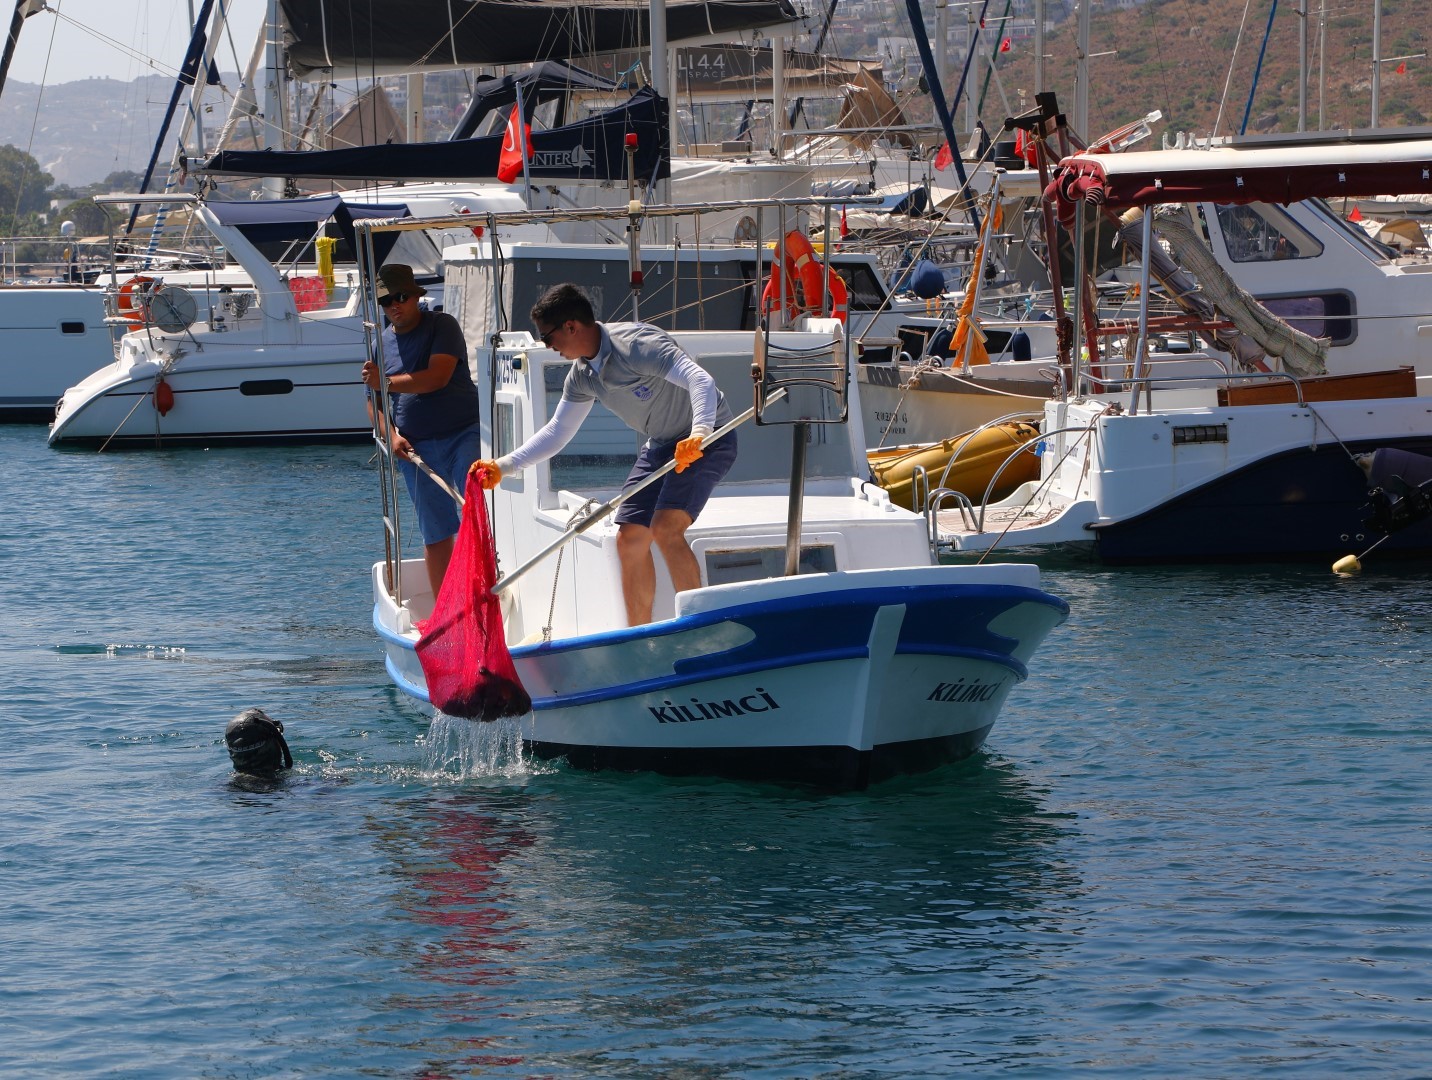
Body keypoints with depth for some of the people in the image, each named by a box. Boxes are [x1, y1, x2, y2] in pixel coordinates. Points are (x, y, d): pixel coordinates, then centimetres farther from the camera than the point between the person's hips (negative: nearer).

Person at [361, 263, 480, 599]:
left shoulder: (443, 326, -2)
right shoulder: (382, 344, 11)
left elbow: (438, 377, -16)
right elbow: (374, 402, 14)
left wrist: (387, 383, -21)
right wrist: (392, 435, -4)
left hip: (464, 434, -4)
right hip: (417, 448, 4)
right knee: (435, 534, 5)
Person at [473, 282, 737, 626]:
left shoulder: (637, 344, -27)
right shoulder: (582, 375, 1)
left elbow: (701, 380, -37)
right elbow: (557, 431, 10)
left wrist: (698, 433, -53)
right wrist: (503, 466, 0)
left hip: (707, 439, -9)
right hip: (661, 444, 9)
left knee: (666, 528, -26)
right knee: (629, 539, 3)